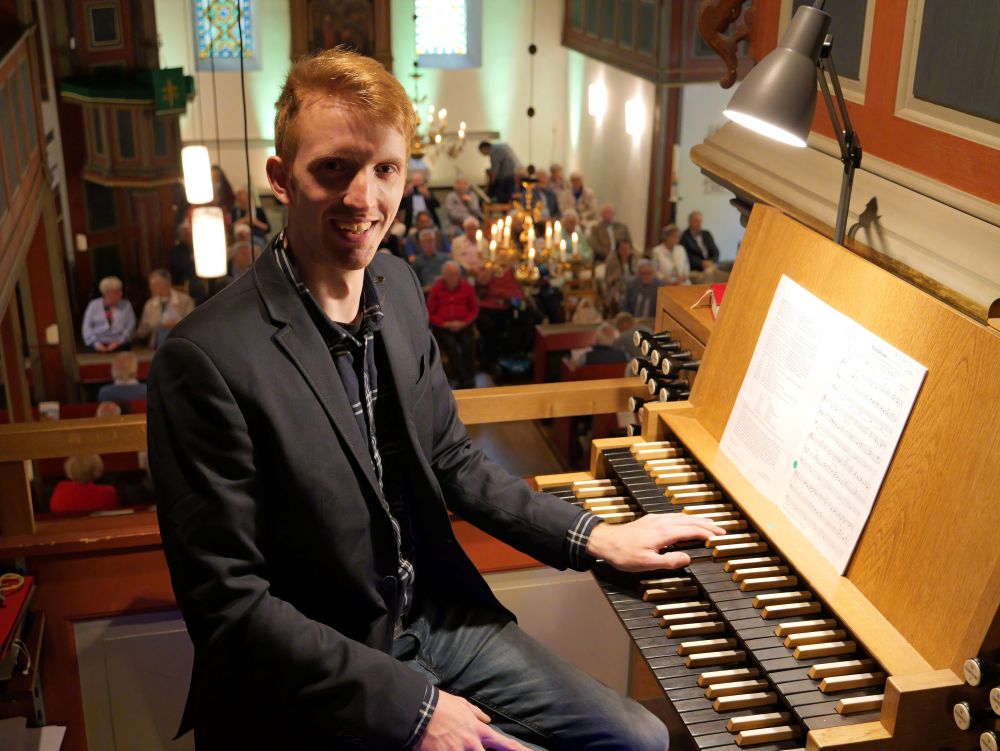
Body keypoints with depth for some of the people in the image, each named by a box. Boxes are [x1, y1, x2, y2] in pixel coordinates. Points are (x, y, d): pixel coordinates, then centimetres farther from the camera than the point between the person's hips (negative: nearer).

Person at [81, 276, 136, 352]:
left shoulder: (126, 305, 10)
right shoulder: (94, 305, 10)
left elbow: (130, 326, 3)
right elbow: (87, 326, 4)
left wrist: (119, 342, -12)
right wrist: (95, 343, -11)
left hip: (120, 345, 0)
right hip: (99, 344, 0)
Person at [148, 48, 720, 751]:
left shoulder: (398, 286, 0)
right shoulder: (207, 357, -24)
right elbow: (228, 602, -21)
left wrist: (595, 537, 4)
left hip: (434, 617, 7)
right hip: (314, 689, -6)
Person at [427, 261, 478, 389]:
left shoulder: (467, 287, 7)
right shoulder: (436, 289, 2)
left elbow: (474, 309, 11)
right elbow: (430, 314, 4)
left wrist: (464, 323, -7)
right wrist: (445, 324, -11)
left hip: (463, 325, 2)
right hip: (442, 327, -2)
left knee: (469, 345, -29)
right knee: (452, 347, -30)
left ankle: (470, 379, -22)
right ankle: (464, 381, -31)